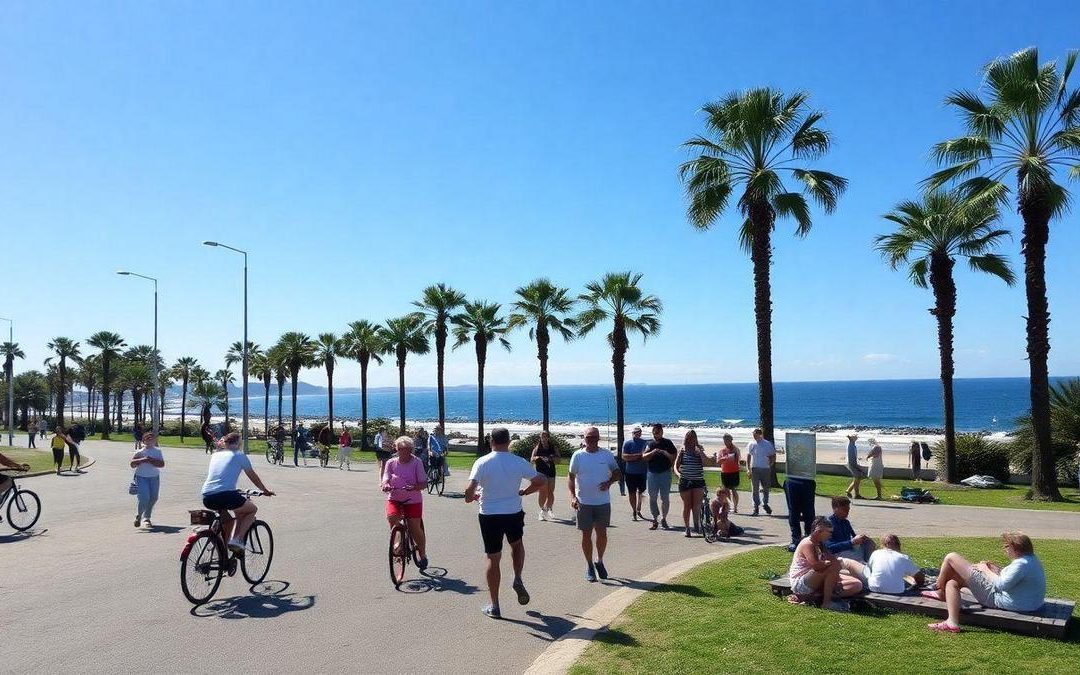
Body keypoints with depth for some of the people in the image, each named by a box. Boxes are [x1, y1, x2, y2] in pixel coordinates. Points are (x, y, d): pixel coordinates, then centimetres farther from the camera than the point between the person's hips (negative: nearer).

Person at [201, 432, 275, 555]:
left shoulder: (215, 455, 23)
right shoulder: (239, 455, 9)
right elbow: (253, 476, 18)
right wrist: (265, 490, 33)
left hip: (207, 498, 6)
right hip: (226, 496, -6)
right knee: (252, 509, 18)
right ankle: (237, 539, 3)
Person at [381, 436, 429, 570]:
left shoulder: (417, 462, -7)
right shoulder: (391, 463, 1)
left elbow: (423, 484, -10)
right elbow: (385, 479, -6)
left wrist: (414, 487, -31)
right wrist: (385, 485, -30)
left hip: (413, 500, -2)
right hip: (394, 498, 2)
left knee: (415, 528, -5)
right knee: (391, 517, -27)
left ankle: (423, 555, 21)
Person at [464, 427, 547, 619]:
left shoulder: (482, 463, -11)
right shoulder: (519, 462, -5)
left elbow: (469, 490, -21)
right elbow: (541, 480, -4)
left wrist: (471, 497, 2)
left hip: (489, 516, -1)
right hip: (514, 514, 2)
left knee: (493, 559, 8)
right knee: (516, 544, 31)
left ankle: (494, 606, 15)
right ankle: (518, 580, 14)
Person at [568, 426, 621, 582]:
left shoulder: (607, 454, 0)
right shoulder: (578, 456, -3)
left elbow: (617, 473, 8)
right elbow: (571, 477, 1)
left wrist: (609, 483, -12)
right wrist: (572, 496, -10)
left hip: (603, 501, 1)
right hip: (584, 502, -1)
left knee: (602, 533, 7)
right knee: (586, 534, 6)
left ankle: (600, 562, 30)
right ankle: (589, 566, 21)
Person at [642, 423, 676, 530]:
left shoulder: (668, 443, 4)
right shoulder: (649, 444, 7)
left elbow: (675, 456, 4)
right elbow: (644, 457, -1)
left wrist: (666, 454, -14)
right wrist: (652, 452, -17)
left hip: (665, 473, -1)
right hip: (652, 473, 1)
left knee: (665, 498, 3)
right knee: (652, 497, 3)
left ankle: (663, 518, 15)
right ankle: (654, 519, 11)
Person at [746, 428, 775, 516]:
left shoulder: (768, 444, -1)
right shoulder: (751, 444, 2)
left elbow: (773, 456, 8)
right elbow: (748, 457, 6)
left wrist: (770, 464, -6)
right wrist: (748, 469, -2)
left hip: (765, 469, 0)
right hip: (754, 469, 0)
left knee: (765, 488, 8)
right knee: (755, 489, 1)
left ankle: (765, 503, 29)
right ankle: (756, 507, 6)